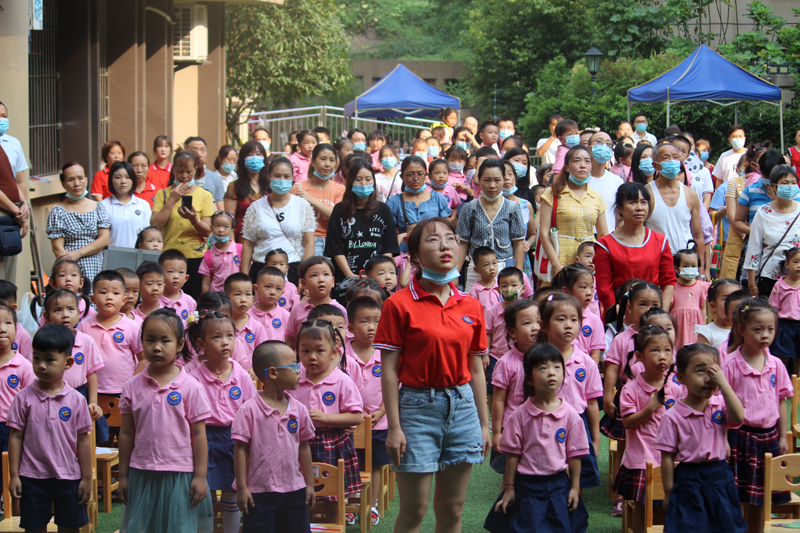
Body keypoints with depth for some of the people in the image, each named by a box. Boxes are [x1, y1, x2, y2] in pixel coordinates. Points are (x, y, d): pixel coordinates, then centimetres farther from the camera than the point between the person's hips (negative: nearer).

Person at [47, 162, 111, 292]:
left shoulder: (98, 207, 14)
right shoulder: (58, 211, 4)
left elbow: (105, 239, 5)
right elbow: (58, 248, -2)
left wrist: (78, 253, -8)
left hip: (96, 271, 3)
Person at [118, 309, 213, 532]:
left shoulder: (190, 387, -4)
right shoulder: (133, 387, 2)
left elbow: (198, 435, -2)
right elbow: (126, 434, 7)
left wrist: (200, 476, -4)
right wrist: (123, 475, 8)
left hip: (179, 474, -2)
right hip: (142, 474, 2)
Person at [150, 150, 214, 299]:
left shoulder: (205, 195, 7)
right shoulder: (163, 194, 8)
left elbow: (207, 232, -1)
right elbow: (155, 225, -6)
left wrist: (194, 219, -21)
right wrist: (172, 200, -8)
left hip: (196, 258, 0)